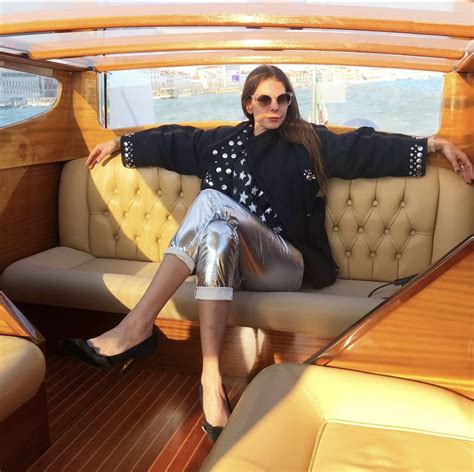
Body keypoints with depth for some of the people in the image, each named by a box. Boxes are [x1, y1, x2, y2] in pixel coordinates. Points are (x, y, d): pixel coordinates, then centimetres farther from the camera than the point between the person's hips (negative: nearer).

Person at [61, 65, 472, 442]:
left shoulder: (309, 142, 12)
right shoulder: (222, 141, 20)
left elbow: (366, 147, 3)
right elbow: (170, 141, 28)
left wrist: (434, 144, -6)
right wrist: (119, 143, 33)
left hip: (285, 268, -3)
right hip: (234, 265, 3)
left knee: (211, 202, -28)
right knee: (217, 232, -34)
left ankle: (137, 326, -35)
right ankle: (211, 378, -39)